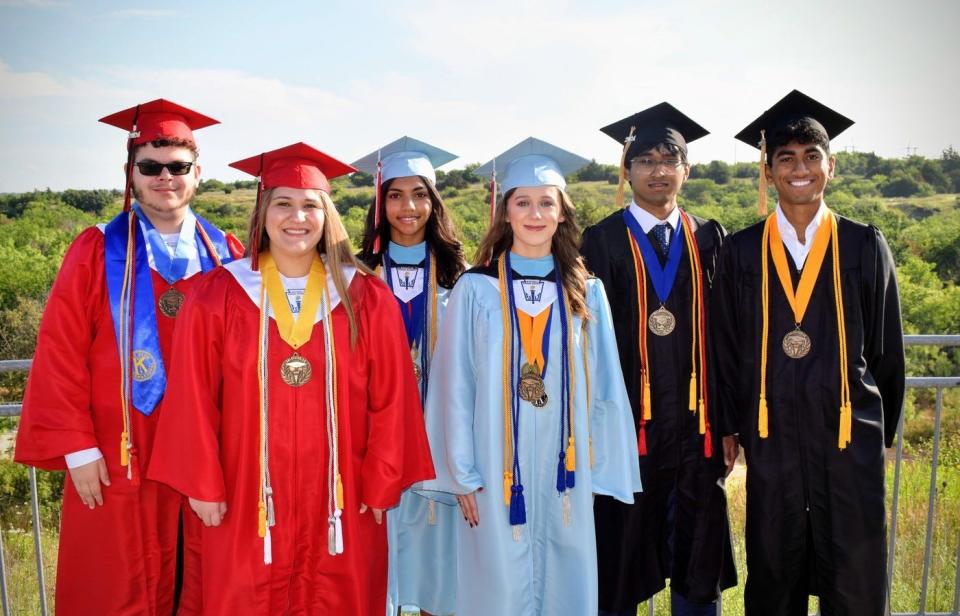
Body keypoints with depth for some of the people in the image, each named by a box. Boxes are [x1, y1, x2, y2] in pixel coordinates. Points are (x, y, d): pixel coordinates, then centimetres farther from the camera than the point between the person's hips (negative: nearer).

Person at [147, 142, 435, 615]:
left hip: (340, 500, 1)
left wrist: (382, 484, -2)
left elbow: (390, 401, -1)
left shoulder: (366, 298, -2)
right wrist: (203, 485, -4)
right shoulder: (218, 297, -4)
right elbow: (194, 399, -3)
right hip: (246, 499, 0)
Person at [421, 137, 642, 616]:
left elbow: (603, 388, 5)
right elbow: (456, 387, -4)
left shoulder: (586, 293, 3)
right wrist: (462, 474, -6)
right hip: (497, 470, -2)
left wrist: (599, 472, 3)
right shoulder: (475, 289, -4)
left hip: (564, 470, 2)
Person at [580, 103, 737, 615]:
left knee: (698, 556, 13)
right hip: (626, 419, -2)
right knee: (621, 556, 9)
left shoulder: (709, 240, 7)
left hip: (694, 421, 3)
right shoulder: (601, 243, -1)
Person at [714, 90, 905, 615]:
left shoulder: (865, 247, 2)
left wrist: (883, 429, 9)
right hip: (771, 438, 0)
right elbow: (726, 346, 4)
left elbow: (886, 346, 7)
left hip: (850, 434, 0)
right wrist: (729, 427, 4)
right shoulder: (741, 253, 1)